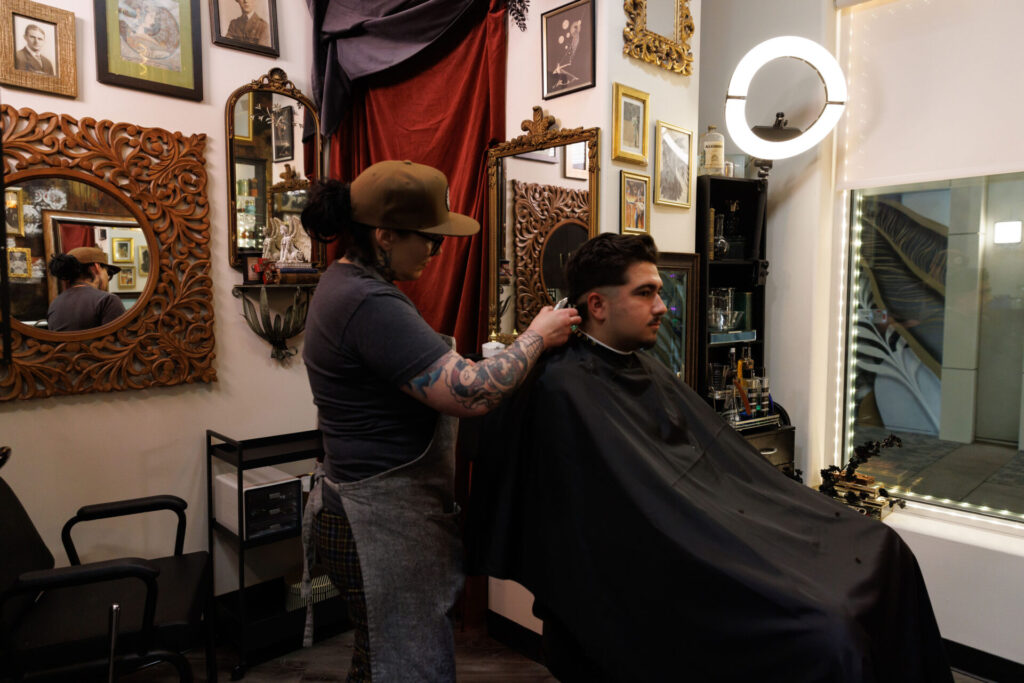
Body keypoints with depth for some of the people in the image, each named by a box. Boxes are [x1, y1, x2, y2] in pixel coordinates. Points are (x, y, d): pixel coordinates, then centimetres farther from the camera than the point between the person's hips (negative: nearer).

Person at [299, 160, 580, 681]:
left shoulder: (346, 281, 9)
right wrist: (537, 337, -14)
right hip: (383, 520, -10)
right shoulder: (369, 305, -25)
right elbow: (469, 395, -27)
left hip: (367, 507, 10)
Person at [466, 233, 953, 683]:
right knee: (821, 634, -23)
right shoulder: (565, 390, -16)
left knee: (883, 552, 5)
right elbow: (643, 519, -21)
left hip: (714, 533, 9)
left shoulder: (650, 374, 14)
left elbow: (730, 464, 13)